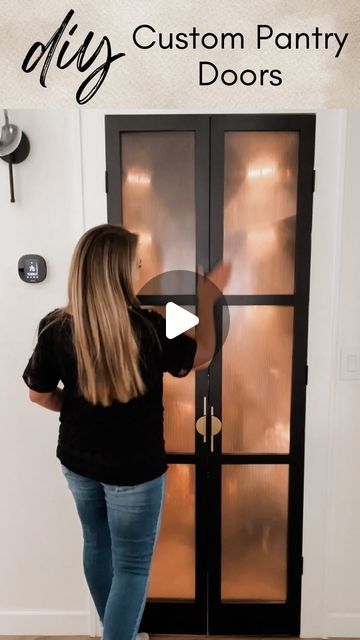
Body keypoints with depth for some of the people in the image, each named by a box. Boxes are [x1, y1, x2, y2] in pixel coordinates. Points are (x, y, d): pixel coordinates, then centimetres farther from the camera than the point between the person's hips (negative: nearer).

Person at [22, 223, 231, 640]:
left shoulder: (55, 328, -14)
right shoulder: (145, 327, -23)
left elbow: (39, 394, 0)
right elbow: (201, 356, -5)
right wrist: (207, 299, 5)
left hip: (77, 462, 6)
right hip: (134, 469, -5)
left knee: (97, 545, 27)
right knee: (132, 565, 14)